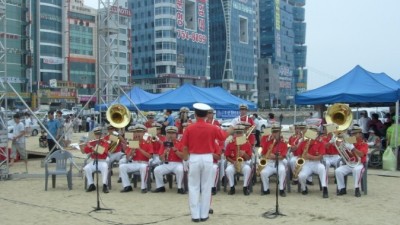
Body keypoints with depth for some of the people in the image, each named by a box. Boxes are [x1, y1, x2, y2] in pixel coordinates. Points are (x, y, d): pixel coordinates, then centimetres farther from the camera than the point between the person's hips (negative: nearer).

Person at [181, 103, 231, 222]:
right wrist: (230, 129, 34)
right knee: (206, 187, 9)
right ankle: (204, 214, 13)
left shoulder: (189, 128, -7)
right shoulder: (212, 128, -4)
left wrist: (185, 159, 14)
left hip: (194, 158, -1)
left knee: (194, 187, 7)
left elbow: (185, 147, -2)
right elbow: (224, 136, 14)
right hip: (207, 158, 1)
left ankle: (195, 215, 8)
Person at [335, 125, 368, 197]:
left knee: (357, 170, -39)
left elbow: (361, 155, -21)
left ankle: (357, 189, -28)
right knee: (338, 171, -19)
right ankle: (342, 189, -7)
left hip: (359, 164, -4)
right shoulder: (350, 143, 12)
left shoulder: (364, 144, -1)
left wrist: (352, 147, -31)